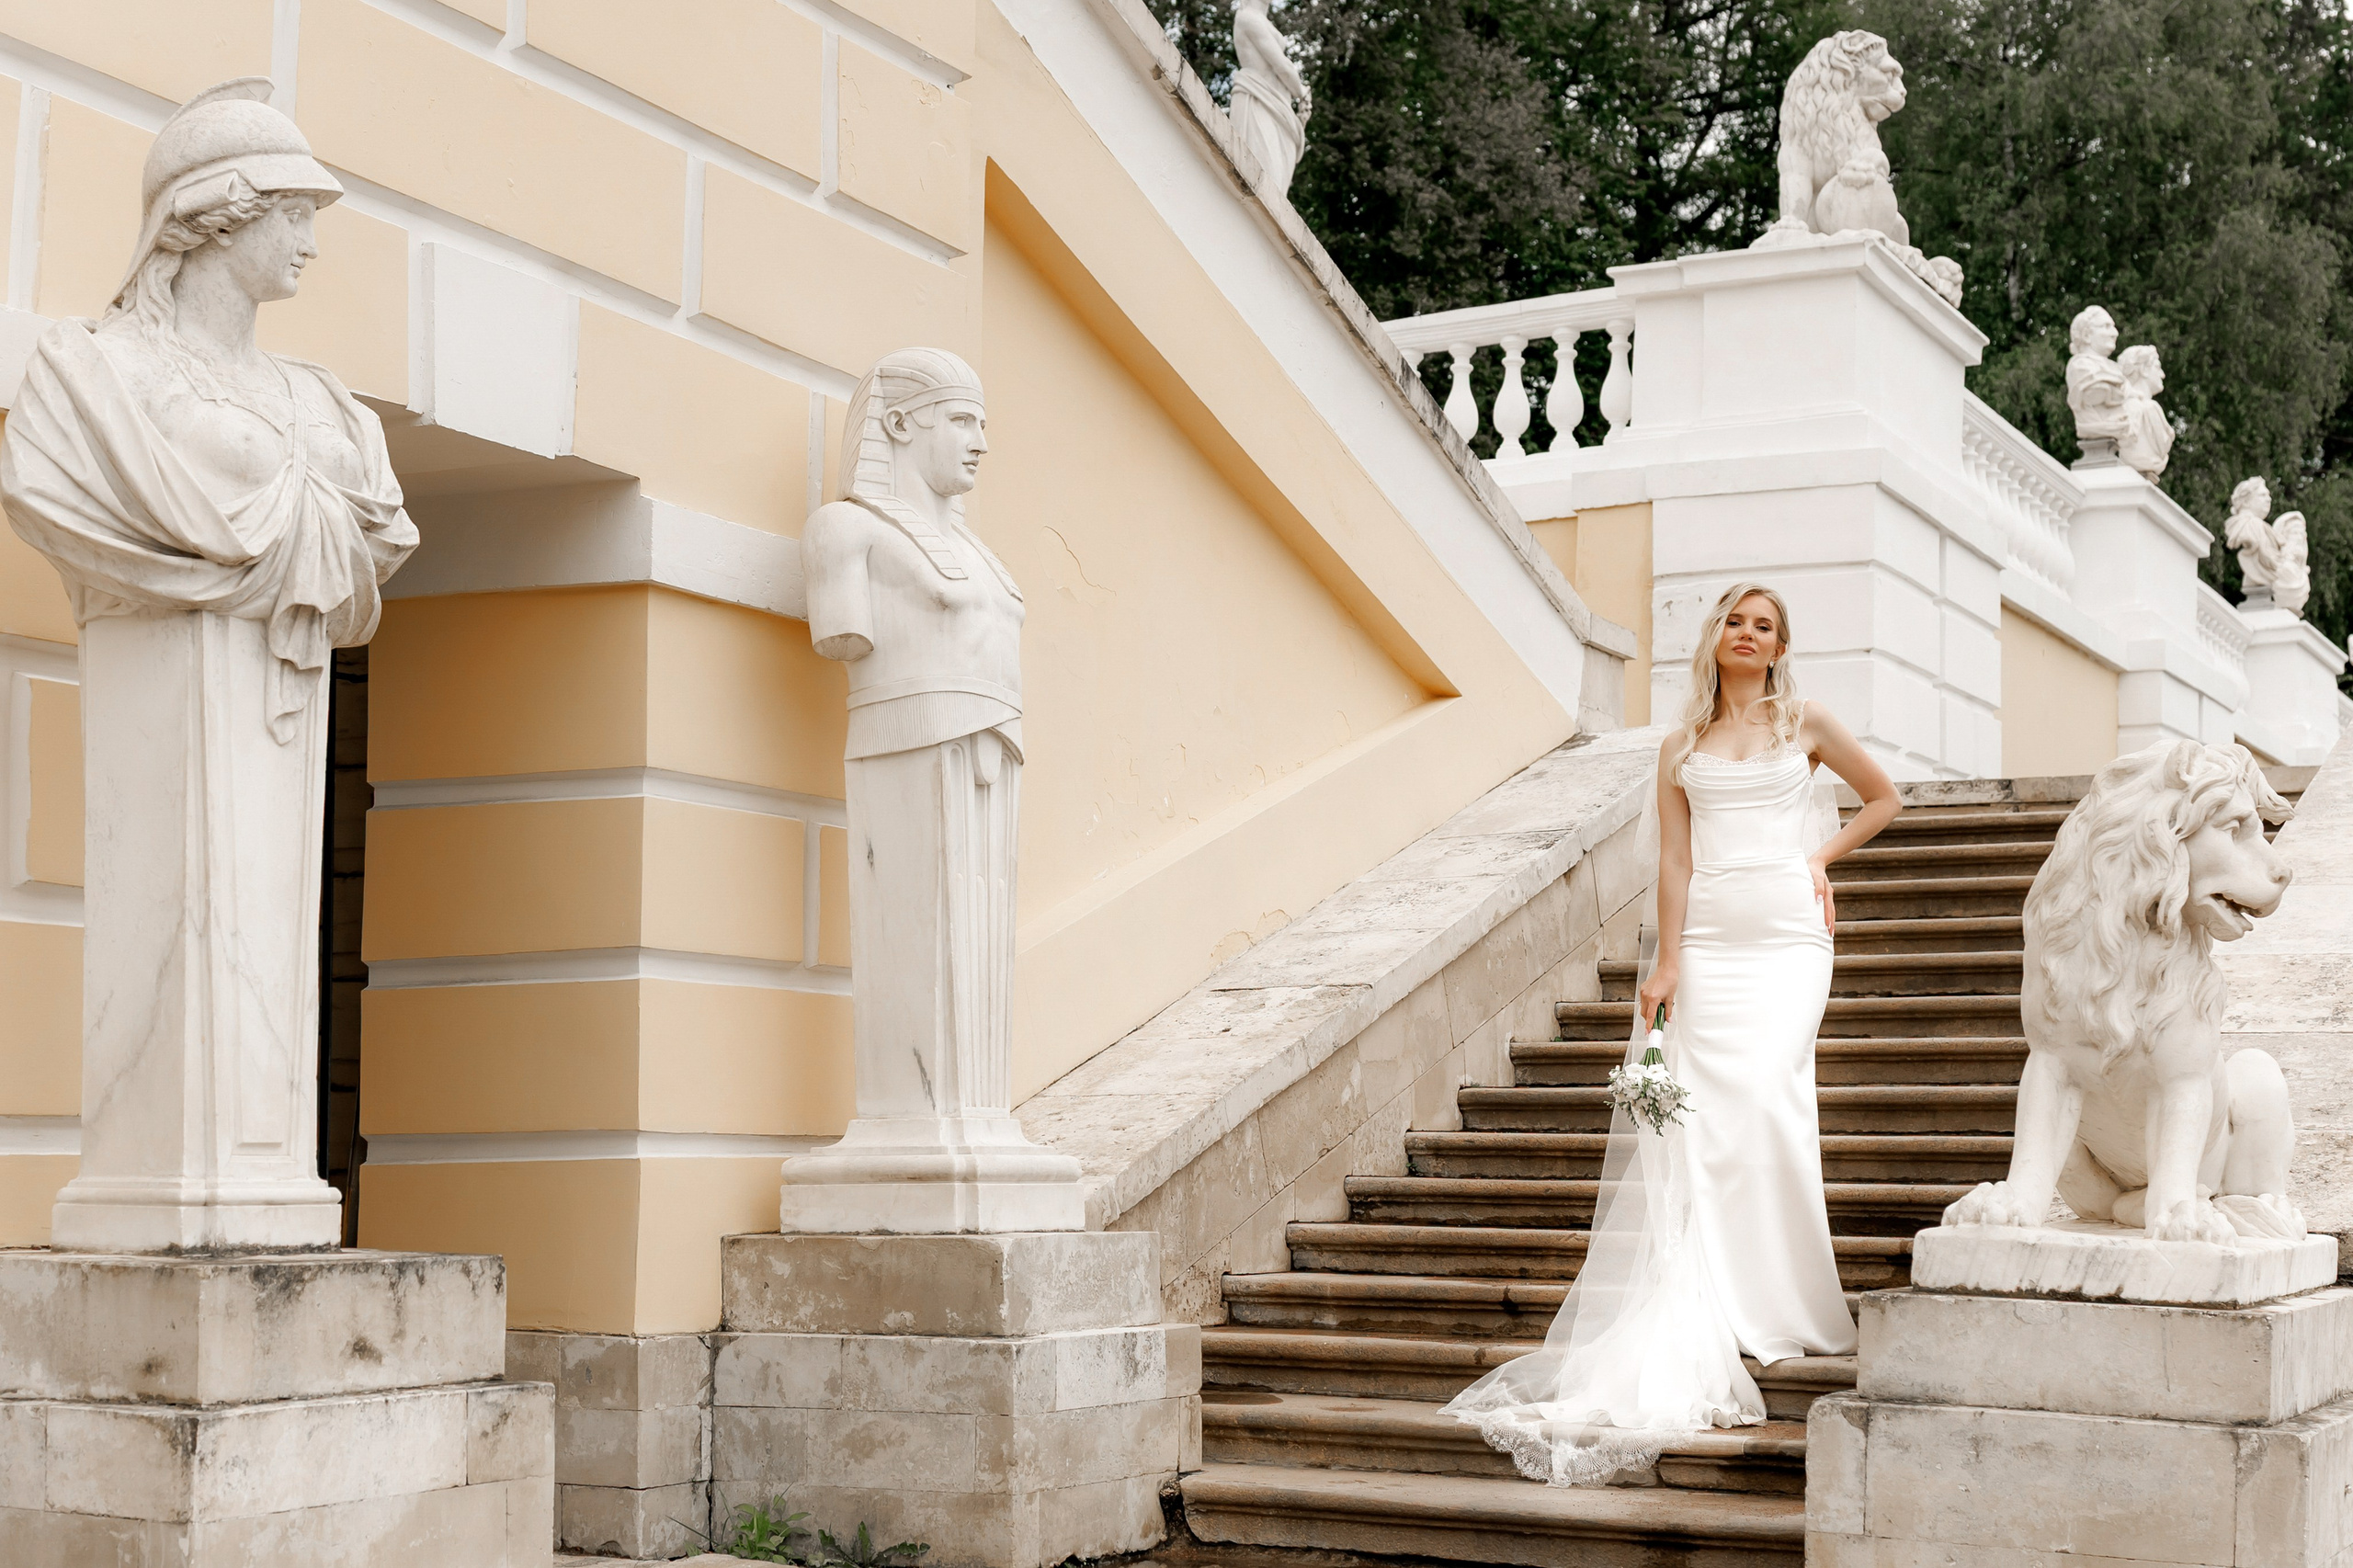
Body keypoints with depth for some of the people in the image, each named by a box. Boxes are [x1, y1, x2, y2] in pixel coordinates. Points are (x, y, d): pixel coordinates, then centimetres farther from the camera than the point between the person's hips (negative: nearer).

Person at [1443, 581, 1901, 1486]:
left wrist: (1822, 855, 9)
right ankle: (1718, 1318, -2)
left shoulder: (1806, 725, 10)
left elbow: (1883, 797, 21)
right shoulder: (1683, 746, 13)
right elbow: (1675, 858, 6)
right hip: (1708, 940, 2)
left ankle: (1781, 1307, -5)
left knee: (1764, 1095, -15)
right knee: (1711, 1114, -6)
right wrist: (1667, 962, -4)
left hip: (1787, 938, -1)